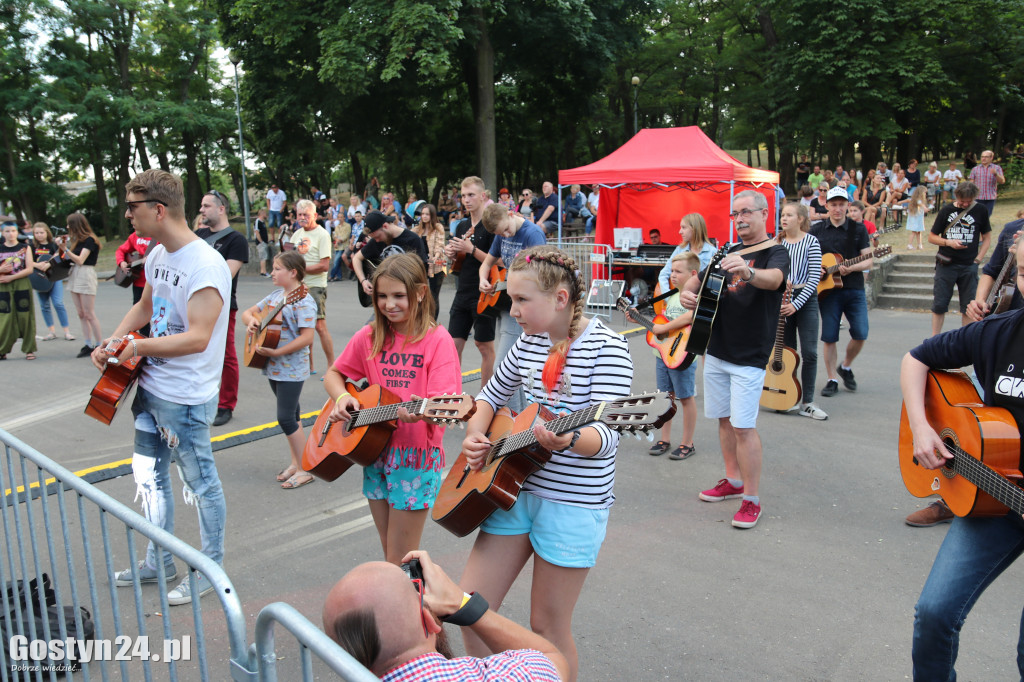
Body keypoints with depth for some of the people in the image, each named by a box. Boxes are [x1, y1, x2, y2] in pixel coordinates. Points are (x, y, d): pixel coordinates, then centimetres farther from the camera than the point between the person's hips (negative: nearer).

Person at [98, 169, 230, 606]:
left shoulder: (206, 266, -22)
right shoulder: (158, 255, 6)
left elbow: (197, 338, -28)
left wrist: (134, 347, -23)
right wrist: (112, 341, 7)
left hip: (186, 398, -9)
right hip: (150, 388, 9)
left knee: (200, 482, 6)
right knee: (150, 476, 20)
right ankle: (159, 561, 39)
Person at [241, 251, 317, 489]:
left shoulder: (303, 301, -15)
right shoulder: (275, 295, 10)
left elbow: (307, 338, -23)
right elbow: (248, 312, 19)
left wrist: (276, 352, -24)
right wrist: (251, 321, -5)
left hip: (291, 369, -8)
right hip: (274, 368, 8)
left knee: (286, 418, -8)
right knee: (291, 415, 16)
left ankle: (304, 470, 3)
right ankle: (296, 463, 26)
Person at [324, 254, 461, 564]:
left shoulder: (437, 340, -10)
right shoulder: (370, 337, 4)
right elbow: (333, 374, 14)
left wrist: (422, 410, -40)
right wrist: (342, 397, -7)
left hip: (417, 455, -5)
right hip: (374, 449, 5)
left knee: (401, 561, 3)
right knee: (389, 551, 17)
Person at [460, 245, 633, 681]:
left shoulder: (606, 347, -14)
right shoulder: (529, 343, 5)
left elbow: (606, 436, -23)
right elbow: (491, 395, 20)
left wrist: (568, 440, -44)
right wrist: (475, 437, 1)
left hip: (573, 502, -6)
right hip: (515, 488, 6)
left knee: (547, 625, 6)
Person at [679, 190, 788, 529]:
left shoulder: (776, 253, -9)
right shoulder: (728, 251, 12)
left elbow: (774, 279, -31)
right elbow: (698, 278, 16)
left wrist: (748, 272, -54)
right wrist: (687, 292, -9)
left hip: (749, 357, -7)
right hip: (716, 349, 7)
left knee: (744, 426, -8)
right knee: (724, 418, 15)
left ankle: (752, 500, 3)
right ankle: (733, 481, 30)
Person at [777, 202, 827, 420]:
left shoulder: (811, 241, -5)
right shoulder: (777, 241, 5)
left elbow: (814, 277, -9)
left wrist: (796, 304, -16)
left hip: (805, 299, -2)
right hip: (780, 298, 2)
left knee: (809, 353, -3)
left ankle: (807, 403, 4)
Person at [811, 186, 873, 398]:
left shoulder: (858, 229, 4)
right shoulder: (817, 229, 5)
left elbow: (868, 261, 1)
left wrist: (851, 268, -18)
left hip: (854, 288, 0)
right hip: (827, 289, 0)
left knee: (860, 334, -6)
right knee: (829, 337, 0)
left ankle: (846, 366, 21)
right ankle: (832, 380, 11)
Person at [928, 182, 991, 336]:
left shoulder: (980, 210, 3)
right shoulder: (946, 210, 2)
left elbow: (986, 237, 9)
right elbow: (931, 237, 6)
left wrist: (978, 259, -1)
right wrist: (949, 242, -11)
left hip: (969, 266, 0)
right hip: (946, 264, 0)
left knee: (968, 306, 3)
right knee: (939, 304, 1)